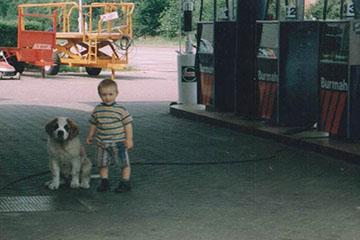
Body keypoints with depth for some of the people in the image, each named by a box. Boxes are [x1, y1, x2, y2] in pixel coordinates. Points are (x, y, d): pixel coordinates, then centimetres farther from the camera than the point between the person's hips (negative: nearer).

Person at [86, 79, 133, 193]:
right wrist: (90, 136, 20)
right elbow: (93, 124, 15)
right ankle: (104, 182, 23)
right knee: (102, 163, 10)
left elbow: (128, 124, -7)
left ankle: (125, 183, 16)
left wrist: (129, 139, -10)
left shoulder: (121, 109, -10)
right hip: (102, 143, 4)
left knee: (124, 163, 4)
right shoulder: (97, 110, 2)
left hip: (118, 142, -3)